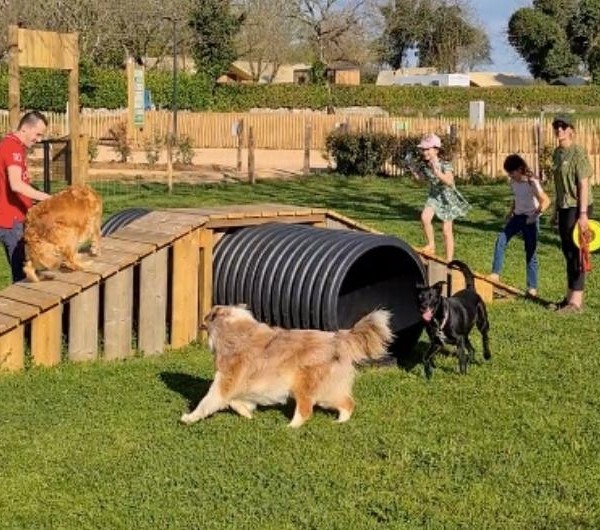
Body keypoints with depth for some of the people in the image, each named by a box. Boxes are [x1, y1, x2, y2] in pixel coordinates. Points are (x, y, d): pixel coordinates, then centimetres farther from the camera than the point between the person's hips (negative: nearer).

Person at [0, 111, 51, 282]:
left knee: (21, 268, 11)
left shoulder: (14, 145, 16)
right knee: (22, 270, -9)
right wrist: (48, 199, -32)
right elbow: (16, 184, -30)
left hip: (14, 217, 10)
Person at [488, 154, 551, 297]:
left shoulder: (531, 182, -18)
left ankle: (532, 287, 7)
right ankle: (495, 274, -6)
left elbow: (546, 201, -25)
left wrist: (535, 215, -31)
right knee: (500, 241, -11)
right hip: (517, 217, 6)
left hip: (529, 220, -6)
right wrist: (511, 212, 12)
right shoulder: (513, 182, 4)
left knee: (530, 253, 0)